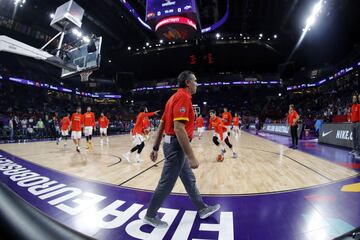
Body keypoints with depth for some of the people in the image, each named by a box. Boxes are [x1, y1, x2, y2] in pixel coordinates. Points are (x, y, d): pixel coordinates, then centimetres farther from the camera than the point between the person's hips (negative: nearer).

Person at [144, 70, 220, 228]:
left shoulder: (176, 97, 14)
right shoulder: (183, 97, -16)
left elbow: (161, 125, 14)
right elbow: (178, 128, -27)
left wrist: (155, 148, 17)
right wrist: (191, 156, -26)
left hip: (173, 144, 10)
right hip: (176, 145, -10)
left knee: (189, 179, 19)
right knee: (166, 183, 5)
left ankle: (202, 209, 36)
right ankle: (150, 216, 24)